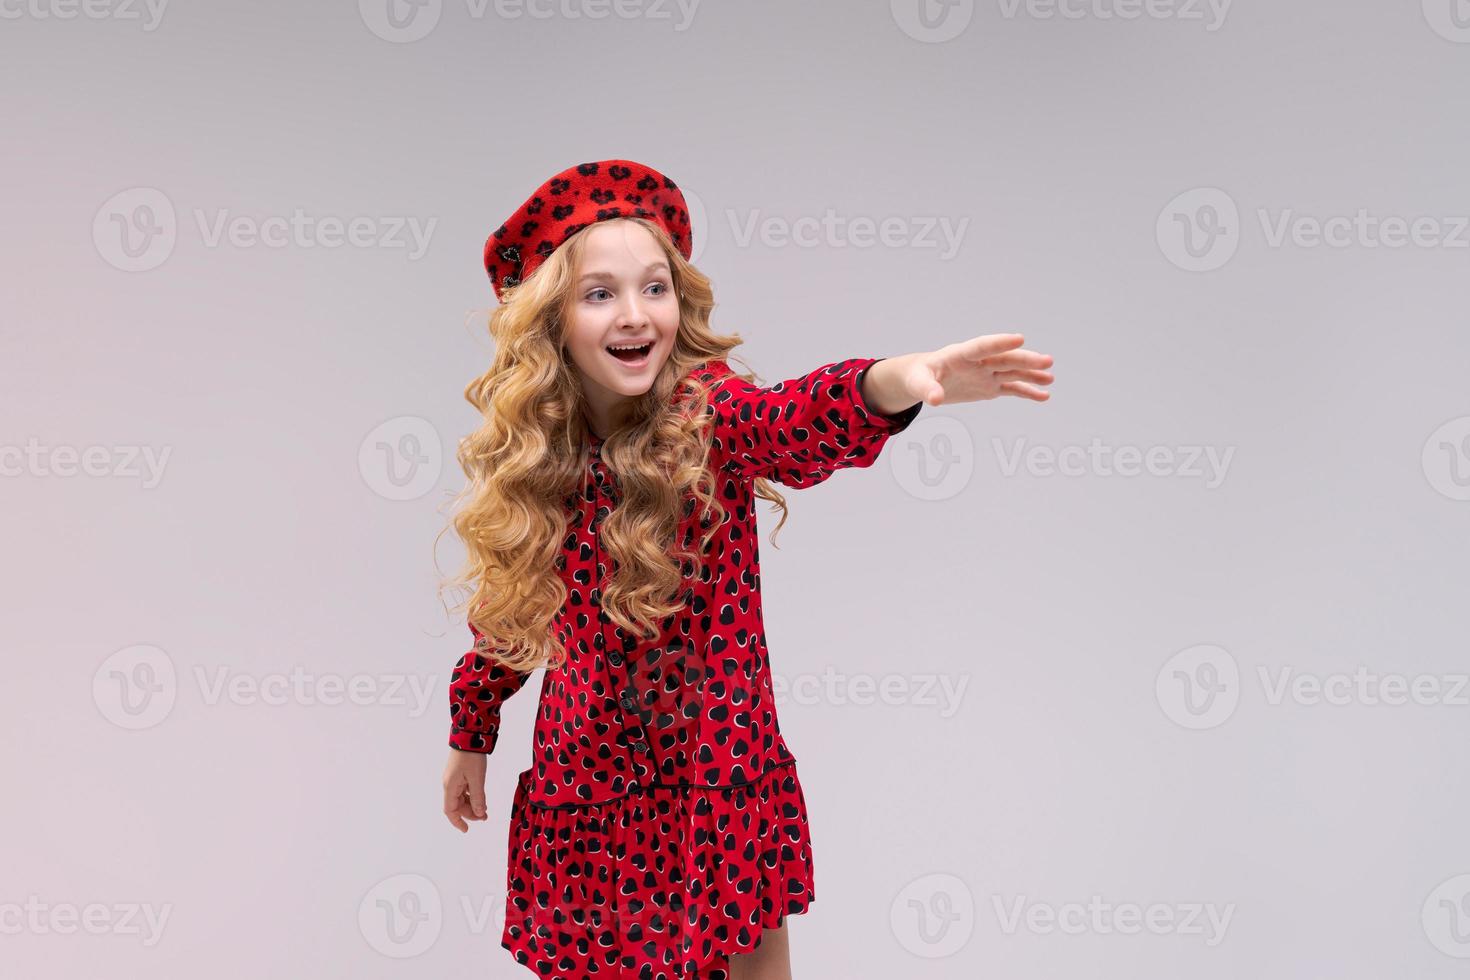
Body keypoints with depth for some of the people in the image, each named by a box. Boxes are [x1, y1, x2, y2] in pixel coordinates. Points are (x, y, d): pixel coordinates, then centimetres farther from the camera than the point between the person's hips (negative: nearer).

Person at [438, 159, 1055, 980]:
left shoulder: (705, 413, -14)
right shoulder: (532, 458, -3)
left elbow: (791, 422, -38)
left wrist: (892, 382, -59)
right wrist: (471, 734, 23)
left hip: (723, 781, -2)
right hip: (584, 788, 3)